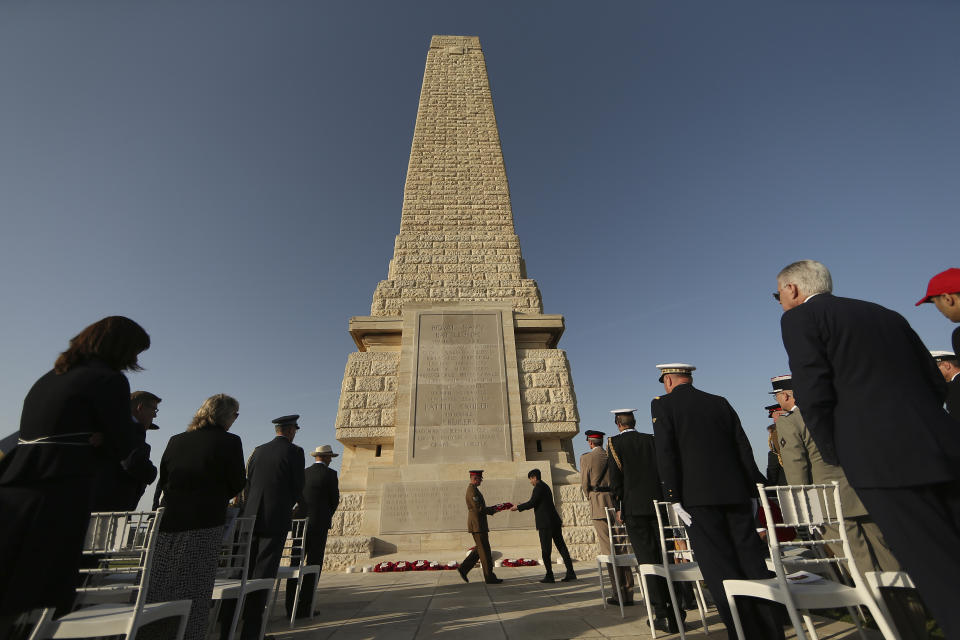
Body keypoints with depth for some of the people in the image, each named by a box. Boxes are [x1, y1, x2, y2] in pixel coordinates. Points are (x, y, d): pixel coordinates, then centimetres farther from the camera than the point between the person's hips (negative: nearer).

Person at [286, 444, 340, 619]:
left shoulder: (303, 473, 10)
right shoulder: (330, 474, -7)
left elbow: (298, 498, 16)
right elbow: (335, 499, -1)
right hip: (319, 523, -5)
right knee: (314, 565, 3)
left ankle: (291, 607, 17)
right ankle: (304, 608, 6)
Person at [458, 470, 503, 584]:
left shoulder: (472, 489, 15)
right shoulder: (472, 490, -19)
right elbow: (479, 509, -24)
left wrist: (492, 509, 11)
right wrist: (493, 510, -10)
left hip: (479, 525, 10)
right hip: (477, 526, -10)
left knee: (479, 550, 16)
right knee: (484, 551, -2)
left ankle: (464, 568, 19)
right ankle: (489, 577, 7)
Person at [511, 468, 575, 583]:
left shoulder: (539, 487, -10)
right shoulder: (546, 486, 19)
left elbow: (531, 503, -14)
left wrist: (517, 507, -3)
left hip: (545, 523, -9)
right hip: (555, 522, 9)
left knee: (545, 551, 0)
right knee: (561, 546, 7)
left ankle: (549, 576, 3)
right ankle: (570, 572, 5)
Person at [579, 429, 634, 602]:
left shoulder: (586, 458, -4)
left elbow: (585, 484, -3)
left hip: (599, 505, -5)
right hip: (617, 505, 5)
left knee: (608, 551, 0)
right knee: (621, 548, 12)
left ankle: (620, 594, 3)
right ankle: (629, 593, 17)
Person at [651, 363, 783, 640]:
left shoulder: (662, 404, -3)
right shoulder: (720, 402, 13)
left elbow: (666, 453, -10)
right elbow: (744, 448, 11)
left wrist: (674, 498, -8)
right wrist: (754, 489, 15)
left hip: (698, 496, -5)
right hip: (736, 493, 6)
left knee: (720, 567, 1)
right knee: (751, 560, 12)